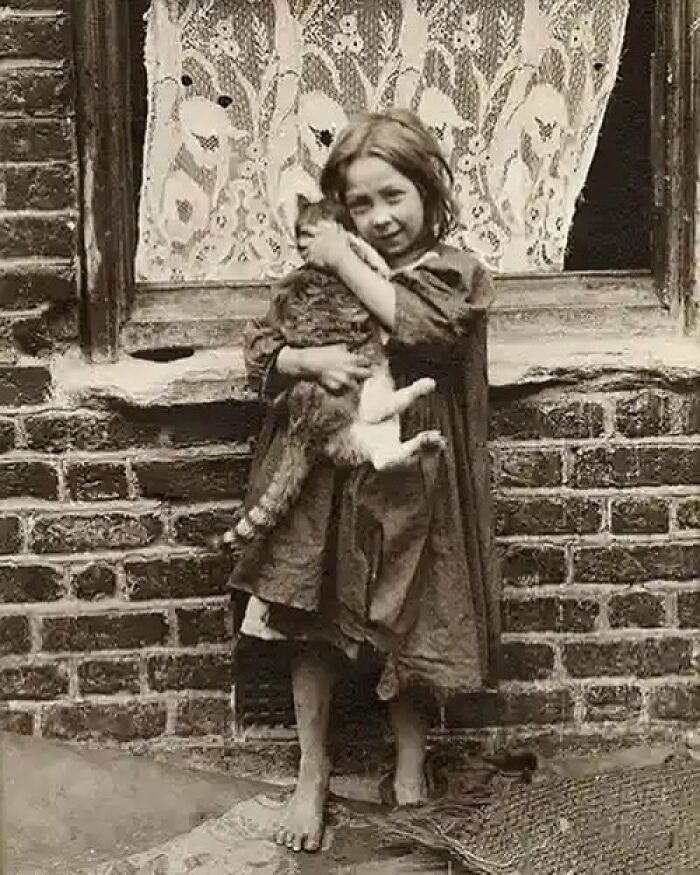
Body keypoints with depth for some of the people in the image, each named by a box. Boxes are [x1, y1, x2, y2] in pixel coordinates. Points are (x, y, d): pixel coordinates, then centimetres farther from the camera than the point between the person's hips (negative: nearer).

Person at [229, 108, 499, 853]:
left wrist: (344, 261, -18)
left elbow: (422, 325, -25)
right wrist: (309, 360, -20)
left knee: (402, 630, 9)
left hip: (406, 480, -2)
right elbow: (259, 346, 1)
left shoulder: (455, 274, -4)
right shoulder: (319, 270, 5)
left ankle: (410, 754, 33)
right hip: (324, 476, 3)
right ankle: (312, 772, 23)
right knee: (311, 628, 6)